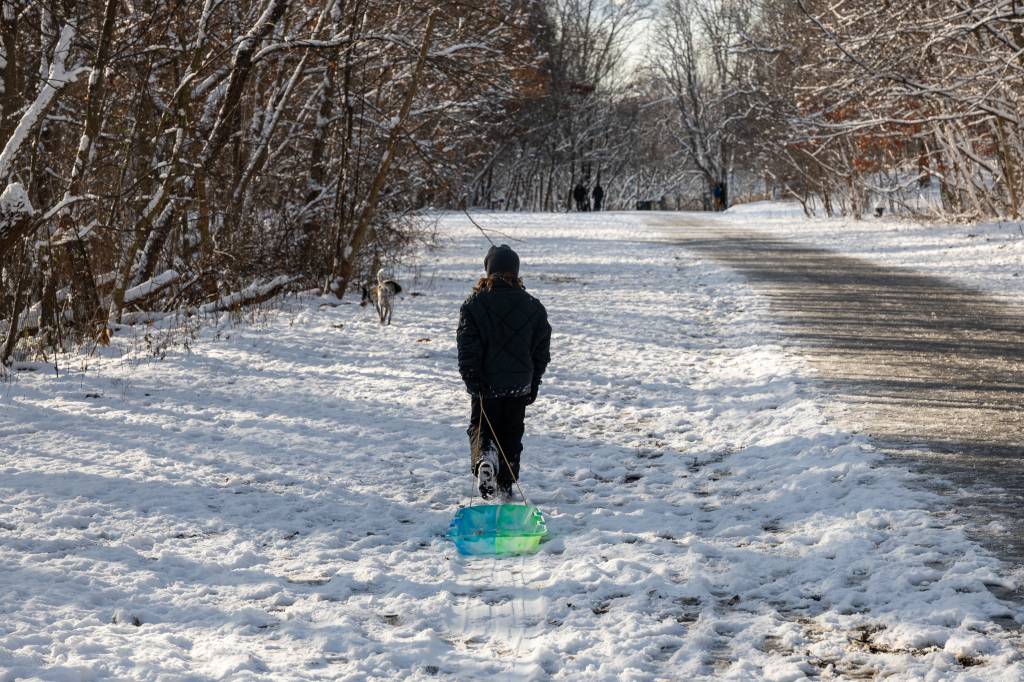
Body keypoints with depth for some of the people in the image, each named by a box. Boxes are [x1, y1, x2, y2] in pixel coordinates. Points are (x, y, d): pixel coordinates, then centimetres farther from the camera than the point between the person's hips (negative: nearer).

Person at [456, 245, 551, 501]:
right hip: (519, 385, 2)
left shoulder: (474, 304, -7)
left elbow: (467, 348, -11)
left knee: (481, 428, 10)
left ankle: (484, 456, -23)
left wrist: (472, 381, -8)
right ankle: (505, 487, 15)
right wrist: (533, 383, 13)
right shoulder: (533, 306, 0)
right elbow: (542, 350, 4)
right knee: (511, 434, 15)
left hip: (485, 384, -2)